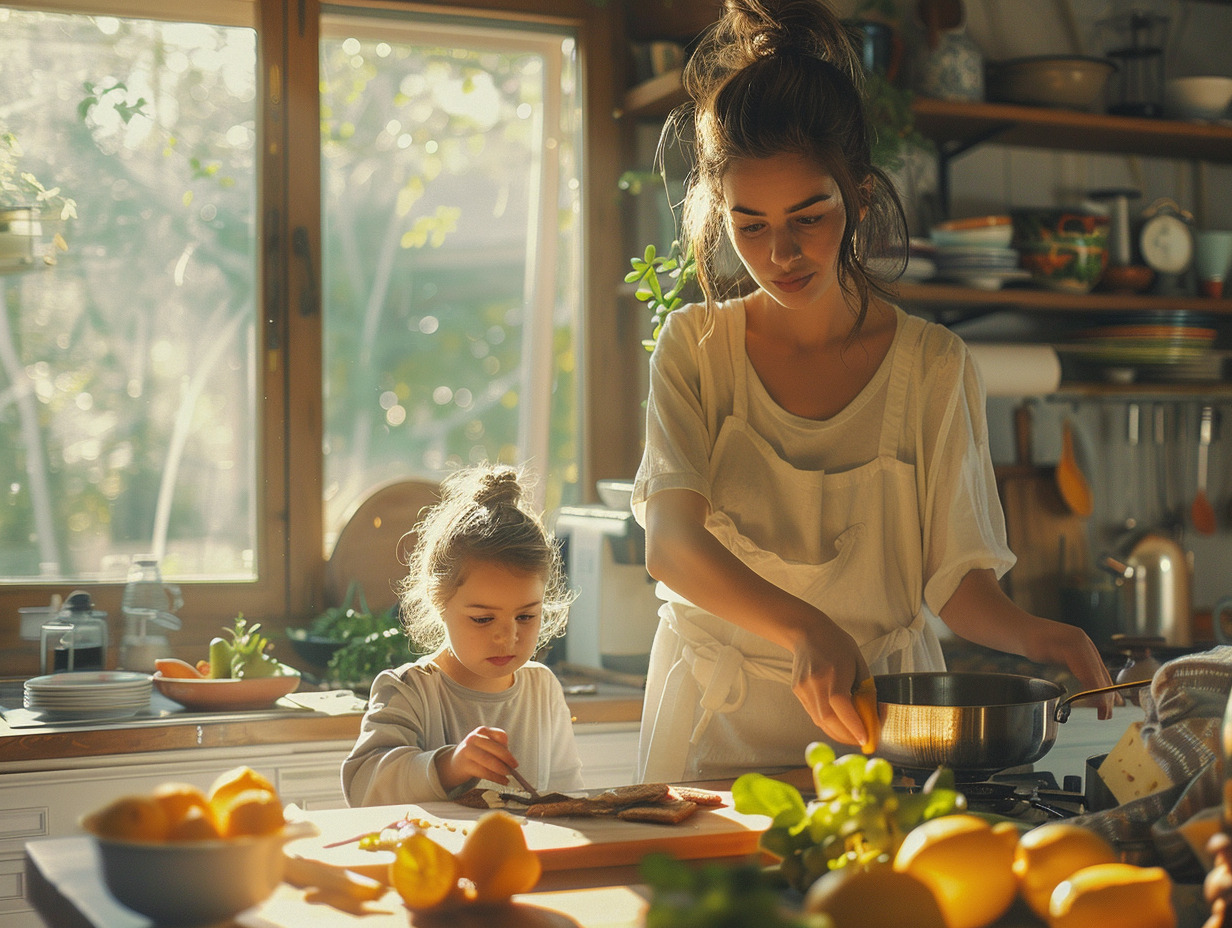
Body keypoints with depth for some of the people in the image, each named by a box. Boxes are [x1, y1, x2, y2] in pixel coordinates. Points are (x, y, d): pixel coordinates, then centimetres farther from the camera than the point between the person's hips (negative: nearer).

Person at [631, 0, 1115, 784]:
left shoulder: (933, 365, 1)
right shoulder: (695, 347, 2)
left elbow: (954, 572, 1)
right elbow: (671, 543, -11)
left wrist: (1025, 633, -21)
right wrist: (805, 629, -28)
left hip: (885, 720, 0)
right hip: (721, 721, 0)